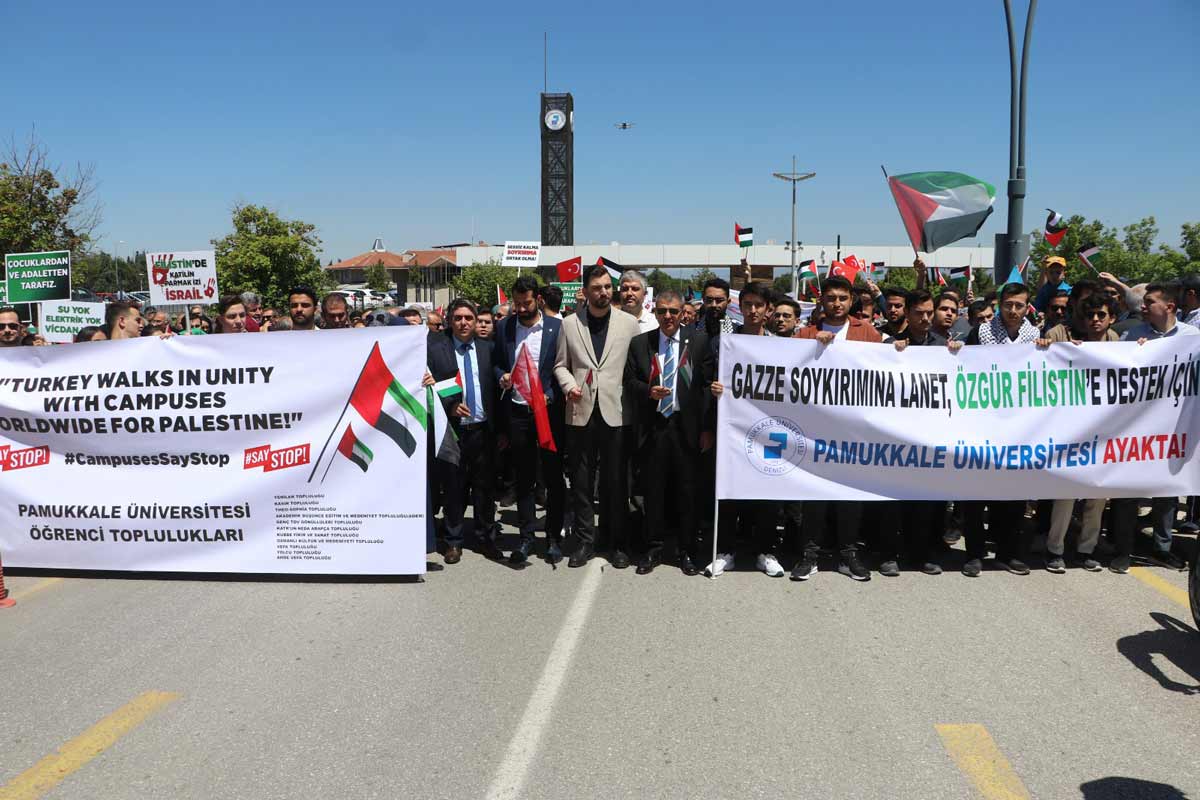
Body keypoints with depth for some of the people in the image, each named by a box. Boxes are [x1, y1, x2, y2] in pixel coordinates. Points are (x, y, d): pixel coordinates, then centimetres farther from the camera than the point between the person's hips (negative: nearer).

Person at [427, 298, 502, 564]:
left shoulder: (487, 348, 7)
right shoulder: (435, 349, -1)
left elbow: (495, 388, 8)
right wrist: (450, 406, -18)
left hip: (482, 430, 2)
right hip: (452, 429, -2)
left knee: (484, 486, 10)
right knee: (452, 487, 7)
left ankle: (486, 537, 24)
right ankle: (453, 541, 20)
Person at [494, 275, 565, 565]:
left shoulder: (557, 327, -2)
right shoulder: (504, 327, 7)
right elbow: (497, 363, 15)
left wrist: (550, 397, -12)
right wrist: (501, 376, -6)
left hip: (549, 410, -2)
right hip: (517, 411, 2)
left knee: (554, 477, 5)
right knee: (524, 478, 9)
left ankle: (554, 537, 16)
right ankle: (526, 537, 16)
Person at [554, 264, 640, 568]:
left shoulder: (629, 323, 4)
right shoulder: (569, 324, 7)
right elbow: (561, 364, 11)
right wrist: (569, 385, -8)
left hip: (616, 411, -1)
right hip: (581, 412, 1)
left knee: (616, 481, 5)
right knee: (581, 480, 7)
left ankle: (619, 543, 17)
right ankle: (585, 541, 18)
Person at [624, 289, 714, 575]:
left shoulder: (699, 341, 2)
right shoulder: (639, 343, 7)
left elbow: (708, 385, 0)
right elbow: (629, 381, 9)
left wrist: (708, 428, -4)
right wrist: (648, 391, -13)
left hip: (687, 428, -1)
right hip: (652, 428, 1)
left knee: (687, 492, 6)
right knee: (653, 490, 8)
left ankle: (686, 551, 19)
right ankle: (652, 549, 20)